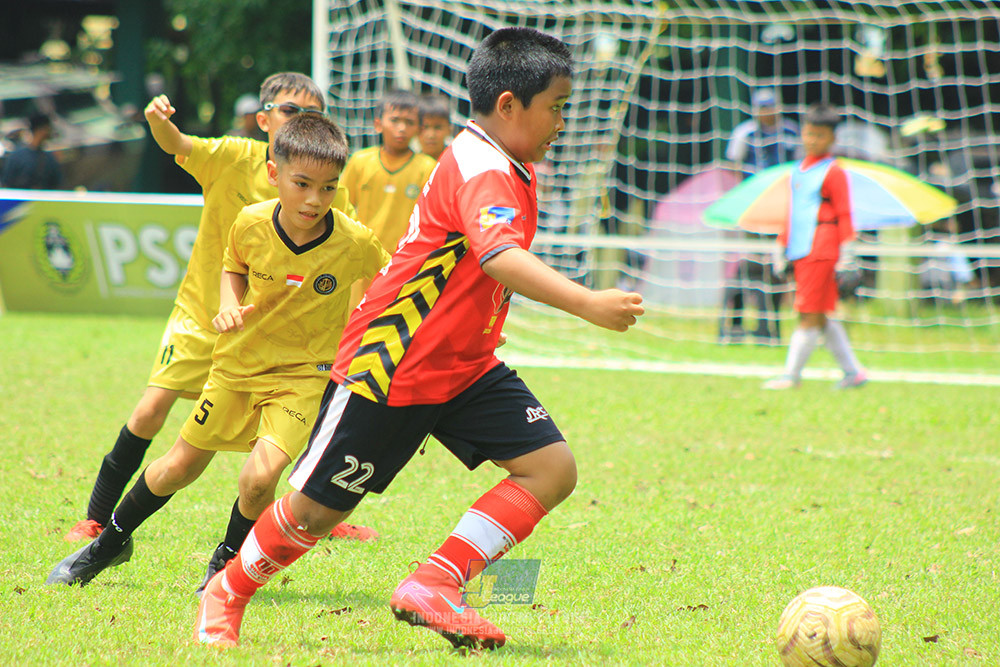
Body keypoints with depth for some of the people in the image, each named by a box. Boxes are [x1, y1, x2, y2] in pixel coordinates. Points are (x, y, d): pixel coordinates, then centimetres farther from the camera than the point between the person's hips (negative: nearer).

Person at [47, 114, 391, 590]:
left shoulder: (355, 243, -22)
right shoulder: (251, 224, -16)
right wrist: (230, 305, -11)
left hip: (302, 375, -3)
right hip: (239, 364, 3)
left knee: (259, 477, -24)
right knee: (177, 469, 14)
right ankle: (110, 543, 40)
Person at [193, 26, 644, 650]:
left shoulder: (505, 167, 9)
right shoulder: (482, 171, -23)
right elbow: (500, 257, -42)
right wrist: (588, 304, -51)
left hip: (465, 366, 9)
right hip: (390, 365, -9)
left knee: (553, 468, -9)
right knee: (317, 509, 2)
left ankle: (432, 588, -10)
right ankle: (227, 594, 28)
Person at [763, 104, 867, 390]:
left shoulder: (833, 173, -4)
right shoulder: (798, 171, 17)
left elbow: (844, 214, -5)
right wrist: (783, 245, 22)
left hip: (821, 251, -8)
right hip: (799, 252, 8)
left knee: (810, 314, -7)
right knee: (821, 316, 9)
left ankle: (792, 374, -6)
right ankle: (852, 371, 15)